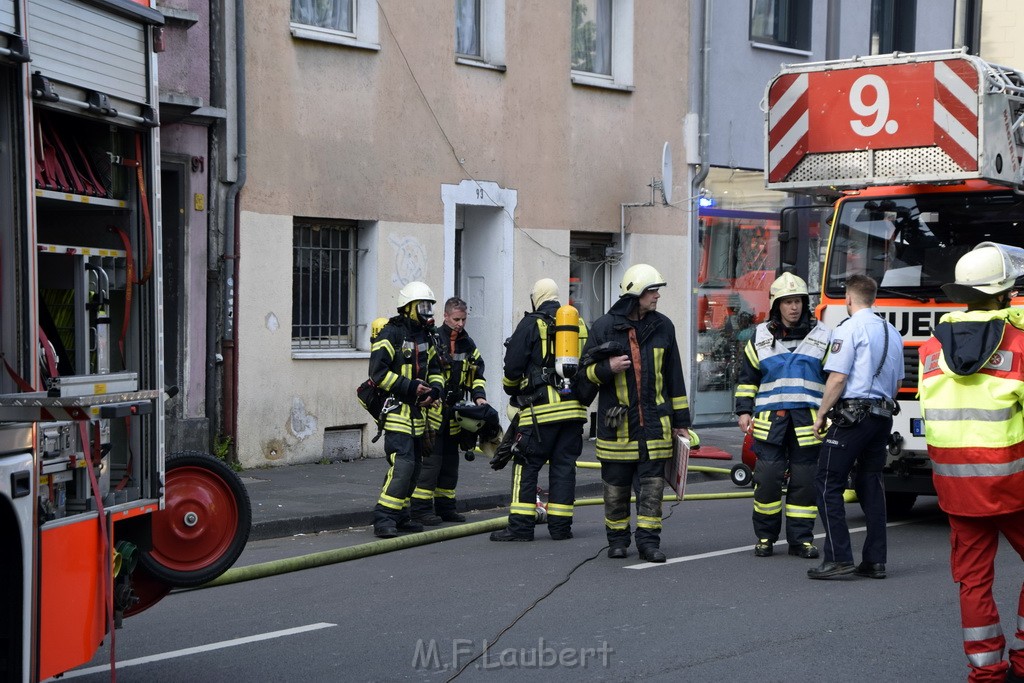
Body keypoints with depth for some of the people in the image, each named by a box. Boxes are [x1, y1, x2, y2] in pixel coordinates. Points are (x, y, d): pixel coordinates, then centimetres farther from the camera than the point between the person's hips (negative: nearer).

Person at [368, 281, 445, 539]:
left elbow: (435, 369, 23)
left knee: (414, 466, 12)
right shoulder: (391, 334, -11)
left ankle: (399, 516, 22)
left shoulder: (424, 337, 16)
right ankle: (383, 519, -16)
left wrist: (434, 390, 1)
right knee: (402, 464, -18)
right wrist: (410, 387, -19)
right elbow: (378, 372, -17)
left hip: (417, 412, 9)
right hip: (396, 409, -9)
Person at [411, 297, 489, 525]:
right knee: (431, 459, -9)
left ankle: (445, 506, 21)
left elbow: (477, 374, 18)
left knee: (450, 461, 12)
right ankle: (421, 508, -5)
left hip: (455, 413, 7)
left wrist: (479, 396, 2)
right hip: (433, 411, -7)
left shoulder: (467, 344, 13)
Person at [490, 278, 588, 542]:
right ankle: (560, 525, 8)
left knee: (527, 465, -1)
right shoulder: (580, 325, 14)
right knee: (564, 466, 8)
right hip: (574, 408, 5)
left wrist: (512, 389, 17)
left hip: (541, 409, -5)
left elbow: (512, 366, -3)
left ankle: (521, 525, -4)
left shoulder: (531, 324, -2)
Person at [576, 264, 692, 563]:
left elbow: (674, 377, 12)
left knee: (652, 485, -1)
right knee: (616, 487, 6)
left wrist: (681, 421, 12)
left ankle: (649, 541, 4)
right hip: (616, 423, -1)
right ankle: (618, 539, 20)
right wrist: (608, 367, -18)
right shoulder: (605, 327, -1)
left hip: (655, 423, 2)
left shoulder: (662, 326, 7)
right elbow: (585, 372, 4)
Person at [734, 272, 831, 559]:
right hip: (770, 421, 0)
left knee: (804, 481, 1)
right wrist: (744, 411, 7)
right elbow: (747, 377, 15)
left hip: (808, 423, 0)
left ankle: (801, 538, 11)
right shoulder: (760, 337, 10)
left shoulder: (822, 336, 7)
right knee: (767, 479, -4)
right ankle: (765, 536, 9)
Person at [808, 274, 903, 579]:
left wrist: (821, 414, -5)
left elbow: (837, 378, -14)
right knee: (871, 483, 11)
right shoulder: (892, 332, 16)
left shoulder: (850, 328, -9)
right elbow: (897, 381, 22)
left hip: (852, 414, -8)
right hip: (883, 415, 8)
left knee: (828, 483, -5)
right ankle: (875, 560, 9)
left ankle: (838, 557, -12)